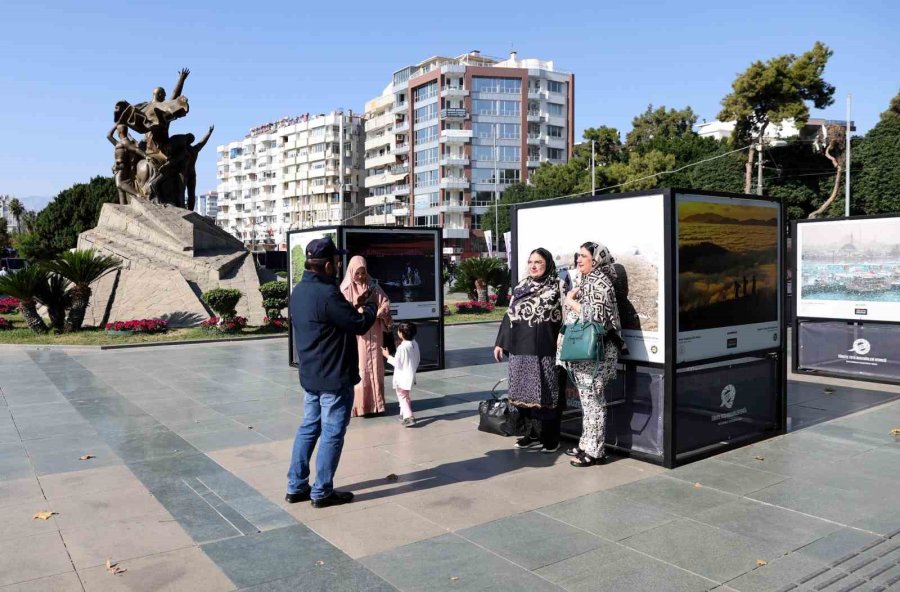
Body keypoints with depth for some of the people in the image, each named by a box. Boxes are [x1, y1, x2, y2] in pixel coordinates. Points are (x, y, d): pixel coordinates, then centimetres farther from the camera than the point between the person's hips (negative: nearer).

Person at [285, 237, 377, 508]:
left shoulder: (299, 291, 7)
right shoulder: (327, 293, -23)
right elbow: (360, 325, -17)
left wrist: (353, 306, 10)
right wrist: (369, 305, 1)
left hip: (310, 375, 9)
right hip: (335, 378, -9)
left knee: (308, 428, 17)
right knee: (332, 434, 3)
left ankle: (296, 486, 23)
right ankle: (322, 492, 12)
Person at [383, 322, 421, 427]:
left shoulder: (402, 347, -22)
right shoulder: (415, 344, 2)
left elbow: (397, 364, -19)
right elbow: (418, 360, 11)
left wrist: (387, 356, -9)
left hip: (402, 377, -8)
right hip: (410, 375, 8)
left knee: (402, 397, -3)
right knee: (405, 396, 23)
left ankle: (409, 417, -14)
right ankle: (404, 414, 33)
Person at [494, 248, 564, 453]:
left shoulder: (556, 287, -2)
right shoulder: (520, 287, 13)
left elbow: (564, 317, -7)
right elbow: (509, 315, 16)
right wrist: (501, 343, 12)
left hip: (543, 350, -5)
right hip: (520, 349, 5)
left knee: (545, 393, 0)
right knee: (524, 391, 10)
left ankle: (550, 438, 11)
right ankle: (532, 434, 23)